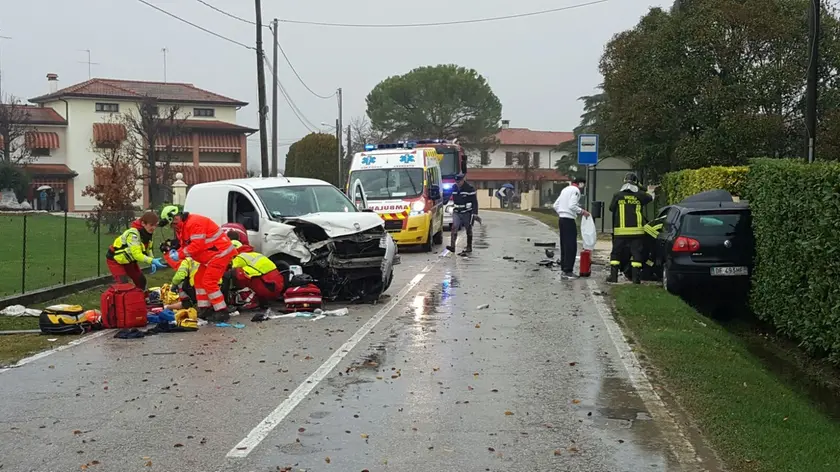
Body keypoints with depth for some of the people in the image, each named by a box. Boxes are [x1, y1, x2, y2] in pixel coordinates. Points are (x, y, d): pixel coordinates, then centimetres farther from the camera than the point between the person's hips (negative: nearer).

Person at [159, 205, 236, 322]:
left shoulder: (194, 223, -23)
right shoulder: (182, 227, 12)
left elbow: (197, 245, -28)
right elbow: (186, 245, 15)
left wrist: (180, 255, -23)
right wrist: (176, 252, -6)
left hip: (220, 253, -11)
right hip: (210, 256, 11)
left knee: (209, 282, -14)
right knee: (199, 279, 13)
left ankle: (222, 312, -10)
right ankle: (205, 310, 18)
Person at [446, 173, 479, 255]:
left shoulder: (470, 189, -10)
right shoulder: (454, 188, 7)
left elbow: (475, 202, -9)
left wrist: (474, 214, -14)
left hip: (467, 213, -4)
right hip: (457, 212, 4)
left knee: (468, 230, 6)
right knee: (454, 227, -15)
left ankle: (469, 248, 19)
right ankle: (452, 246, -24)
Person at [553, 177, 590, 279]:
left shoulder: (565, 189, 19)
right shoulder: (575, 190, -8)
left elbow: (555, 205, 19)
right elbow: (572, 206, -21)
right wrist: (582, 211, -11)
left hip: (562, 219, 9)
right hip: (569, 220, -9)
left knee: (564, 245, 13)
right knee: (571, 246, -7)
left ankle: (564, 269, 16)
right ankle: (568, 271, -9)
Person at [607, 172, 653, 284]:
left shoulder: (617, 195, -2)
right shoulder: (640, 195, -1)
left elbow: (611, 208, 9)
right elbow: (650, 198, 19)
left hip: (620, 230, 0)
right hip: (636, 230, 0)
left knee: (616, 253, 9)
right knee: (636, 254, 3)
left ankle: (613, 276, 7)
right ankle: (636, 277, 0)